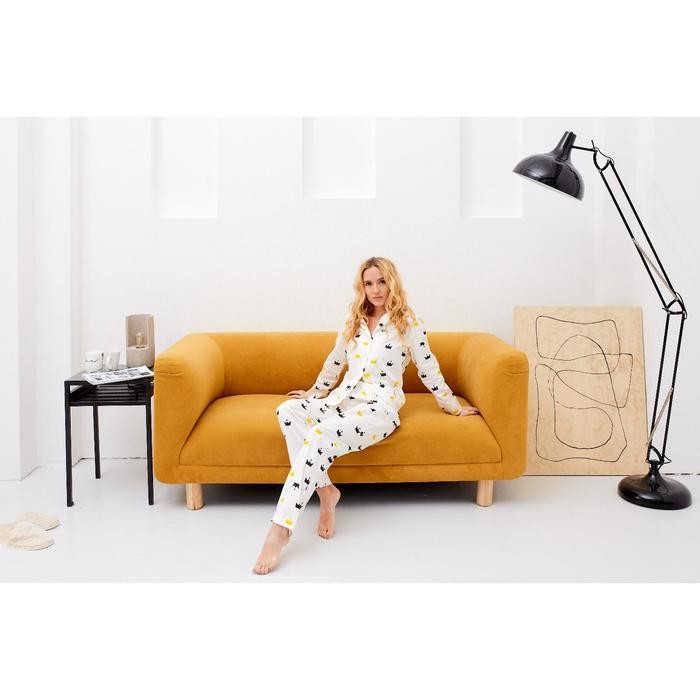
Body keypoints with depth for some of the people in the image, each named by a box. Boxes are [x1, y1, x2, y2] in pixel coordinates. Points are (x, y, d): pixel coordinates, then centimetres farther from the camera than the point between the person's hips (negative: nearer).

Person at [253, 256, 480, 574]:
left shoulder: (409, 322, 0)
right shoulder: (353, 321, 16)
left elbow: (428, 369, 7)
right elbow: (334, 363, 28)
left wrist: (452, 406, 12)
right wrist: (314, 392, 36)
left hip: (379, 406, -6)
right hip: (342, 399, 6)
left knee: (321, 435, -35)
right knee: (288, 410, -24)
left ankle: (281, 527, -34)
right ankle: (325, 490, -20)